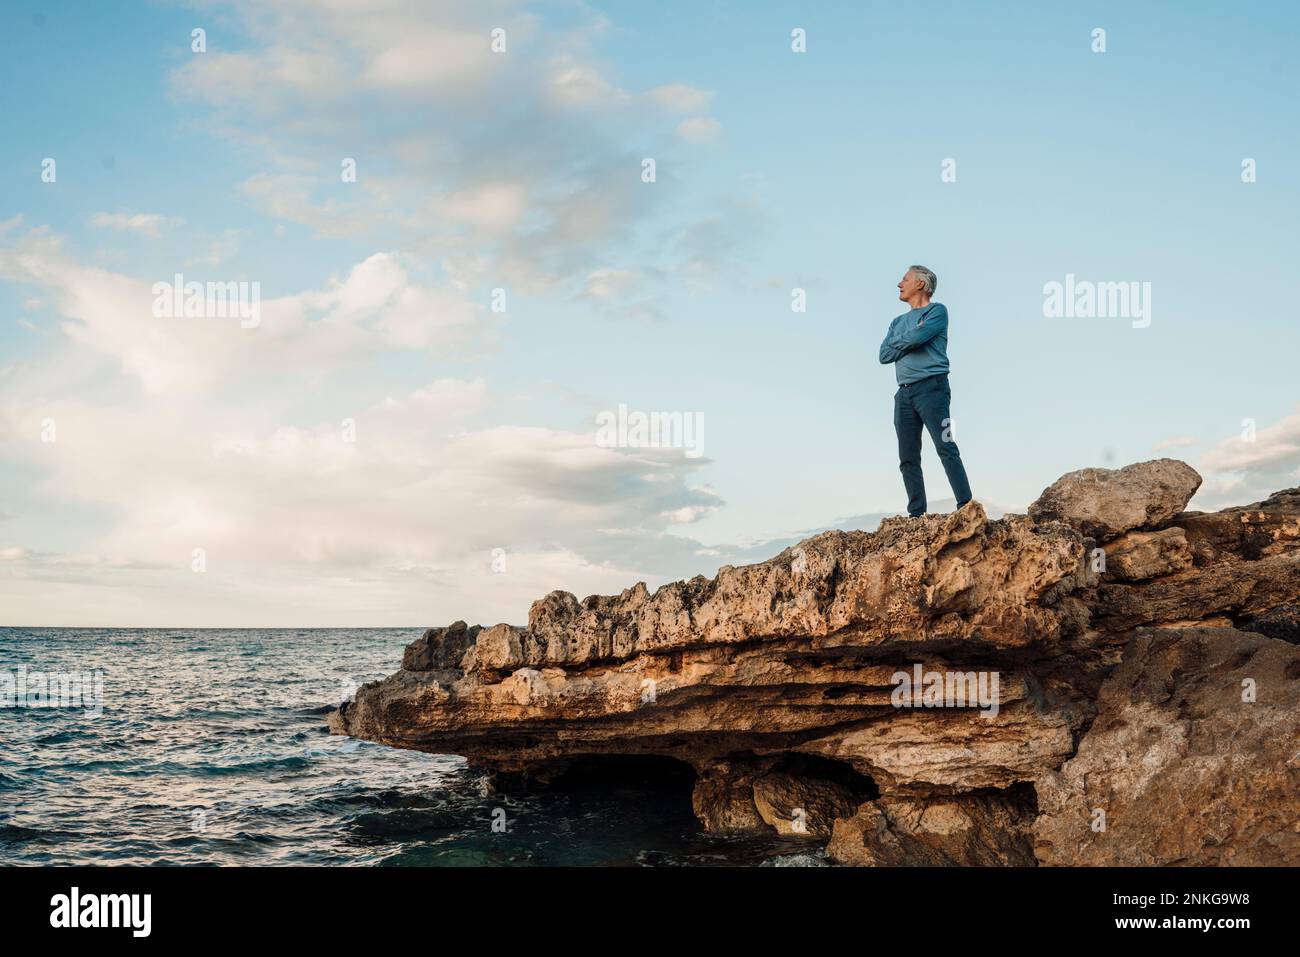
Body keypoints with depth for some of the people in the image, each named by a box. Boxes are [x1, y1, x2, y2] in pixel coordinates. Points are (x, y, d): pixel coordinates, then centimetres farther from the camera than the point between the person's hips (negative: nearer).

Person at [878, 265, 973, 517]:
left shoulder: (937, 311, 4)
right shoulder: (898, 322, 24)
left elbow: (917, 337, -14)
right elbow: (884, 355, 10)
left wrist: (898, 342, 5)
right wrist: (910, 340, -1)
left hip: (931, 387, -7)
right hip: (904, 393, 7)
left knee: (946, 448, -14)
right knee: (908, 458, 2)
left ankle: (966, 507, -17)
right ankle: (916, 514, 4)